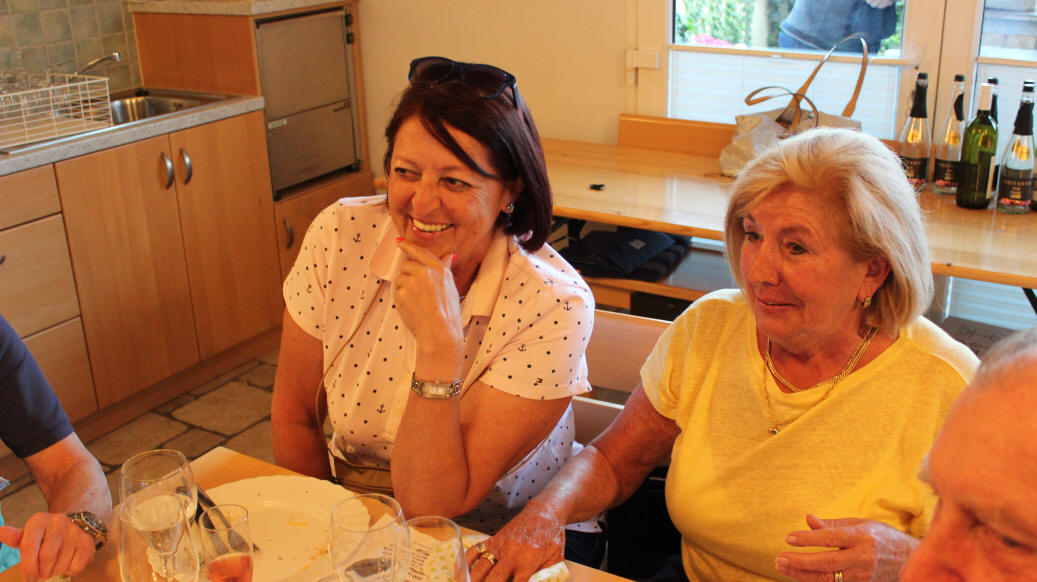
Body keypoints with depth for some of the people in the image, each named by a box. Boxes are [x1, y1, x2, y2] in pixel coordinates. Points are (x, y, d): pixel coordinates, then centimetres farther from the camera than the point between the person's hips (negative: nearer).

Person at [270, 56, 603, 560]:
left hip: (507, 540, -4)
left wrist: (439, 343, -33)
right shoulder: (340, 236, -14)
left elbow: (432, 506, -23)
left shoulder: (553, 305, -23)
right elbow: (294, 418, -2)